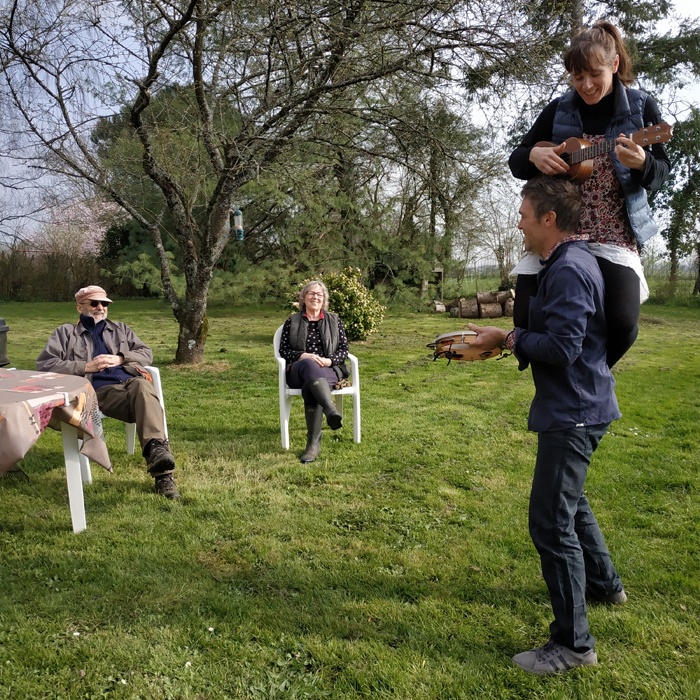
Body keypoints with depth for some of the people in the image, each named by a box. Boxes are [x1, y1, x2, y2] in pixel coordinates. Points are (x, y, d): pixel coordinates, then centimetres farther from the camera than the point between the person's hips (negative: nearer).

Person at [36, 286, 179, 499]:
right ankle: (161, 467, -48)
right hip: (101, 390, -2)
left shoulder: (120, 329, 33)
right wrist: (85, 366, -1)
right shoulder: (65, 333, 24)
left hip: (132, 380, 3)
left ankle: (156, 449, -56)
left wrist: (119, 358, 3)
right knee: (145, 403, -36)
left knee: (142, 387, -38)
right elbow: (44, 364, 10)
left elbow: (146, 353, 23)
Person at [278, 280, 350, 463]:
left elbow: (344, 349, 10)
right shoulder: (292, 321, 16)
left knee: (310, 387, -37)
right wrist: (302, 356, -13)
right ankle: (331, 410, -59)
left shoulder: (334, 320, 18)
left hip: (329, 370, 0)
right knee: (309, 365, -39)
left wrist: (329, 360, -12)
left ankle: (314, 442, -40)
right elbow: (283, 350, 7)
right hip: (298, 371, 0)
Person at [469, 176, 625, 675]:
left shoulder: (569, 270, -20)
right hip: (577, 407, 11)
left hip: (573, 412, -11)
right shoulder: (571, 261, 13)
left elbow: (562, 348, -25)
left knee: (551, 522, -5)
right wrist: (507, 339, 12)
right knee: (569, 499, 26)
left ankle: (573, 643, 8)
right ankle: (604, 583, 47)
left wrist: (508, 339, -14)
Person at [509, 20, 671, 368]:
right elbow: (515, 161, 10)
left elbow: (661, 172, 4)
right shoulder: (559, 110, 7)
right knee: (526, 316, -11)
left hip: (614, 236, -1)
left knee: (623, 322, -20)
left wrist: (642, 163, -20)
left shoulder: (641, 107, 4)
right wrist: (534, 156, -14)